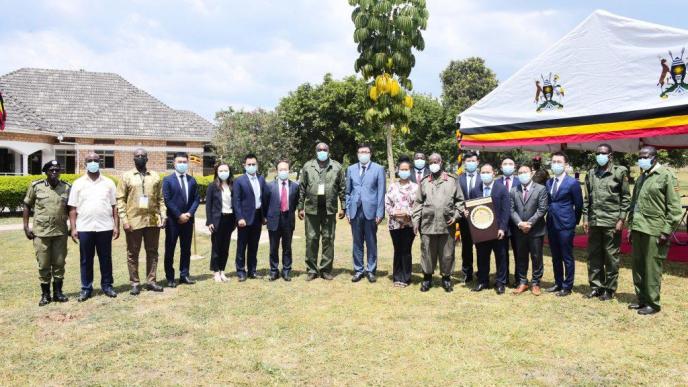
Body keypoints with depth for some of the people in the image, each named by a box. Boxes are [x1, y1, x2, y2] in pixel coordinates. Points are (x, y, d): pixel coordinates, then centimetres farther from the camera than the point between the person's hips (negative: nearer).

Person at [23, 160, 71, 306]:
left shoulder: (67, 187, 2)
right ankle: (45, 294, 17)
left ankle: (58, 292, 20)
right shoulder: (36, 186, -2)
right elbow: (27, 206, 6)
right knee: (43, 265, 5)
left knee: (59, 263, 8)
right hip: (41, 232, -1)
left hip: (60, 232, 1)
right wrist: (26, 226, 0)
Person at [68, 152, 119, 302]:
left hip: (105, 228, 0)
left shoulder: (108, 183, 6)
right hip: (84, 228, 0)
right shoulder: (78, 183, 5)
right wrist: (73, 228, -3)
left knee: (106, 258, 8)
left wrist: (116, 226, 0)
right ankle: (86, 288, 16)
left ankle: (107, 285, 19)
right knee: (86, 260, 7)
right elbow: (73, 208, 3)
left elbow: (114, 207, 6)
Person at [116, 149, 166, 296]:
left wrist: (163, 215, -1)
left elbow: (160, 199, 10)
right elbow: (120, 200, -1)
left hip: (153, 221, 2)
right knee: (133, 253, 5)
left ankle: (151, 281, 18)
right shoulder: (126, 176, 2)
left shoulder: (155, 176, 9)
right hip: (133, 221, -2)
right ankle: (135, 283, 14)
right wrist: (124, 220, -9)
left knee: (152, 252, 8)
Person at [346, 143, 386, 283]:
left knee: (371, 243, 5)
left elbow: (381, 192, -1)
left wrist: (380, 212, -7)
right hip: (355, 211, 2)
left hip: (371, 210, -2)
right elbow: (348, 191, 11)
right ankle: (358, 270, 16)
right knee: (357, 242, 7)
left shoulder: (378, 169, 2)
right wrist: (347, 210, 4)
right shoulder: (351, 169, 10)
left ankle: (371, 271, 14)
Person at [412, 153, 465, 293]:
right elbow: (418, 202, 9)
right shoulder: (424, 182, 10)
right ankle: (427, 277, 19)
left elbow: (459, 200, 9)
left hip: (447, 224, 0)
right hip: (427, 224, 1)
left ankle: (446, 277, 20)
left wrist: (456, 215, -2)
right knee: (427, 252, 6)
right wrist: (415, 220, 2)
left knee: (447, 253, 6)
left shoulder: (451, 180, 7)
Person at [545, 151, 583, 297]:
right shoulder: (548, 183, 10)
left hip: (565, 226, -6)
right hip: (551, 225, 6)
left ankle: (567, 286, 12)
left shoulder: (573, 183, -7)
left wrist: (574, 222, 5)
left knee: (567, 257, 2)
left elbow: (579, 205, -1)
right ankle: (558, 283, 26)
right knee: (555, 257, 14)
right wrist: (550, 217, 11)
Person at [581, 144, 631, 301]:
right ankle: (596, 286, 21)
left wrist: (621, 219, -8)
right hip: (594, 222, 5)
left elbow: (626, 198, -3)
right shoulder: (591, 174, 11)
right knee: (593, 256, 9)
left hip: (612, 222, -4)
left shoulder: (620, 172, -2)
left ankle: (610, 289, 14)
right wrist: (585, 218, 7)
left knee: (611, 257, 2)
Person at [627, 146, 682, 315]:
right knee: (638, 267, 11)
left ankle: (653, 303, 9)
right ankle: (641, 299, 23)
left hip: (654, 231, -7)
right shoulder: (641, 177, 16)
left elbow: (674, 207, -10)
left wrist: (667, 231, -14)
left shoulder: (666, 176, -6)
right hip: (638, 230, 7)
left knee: (652, 269, -1)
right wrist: (631, 226, 15)